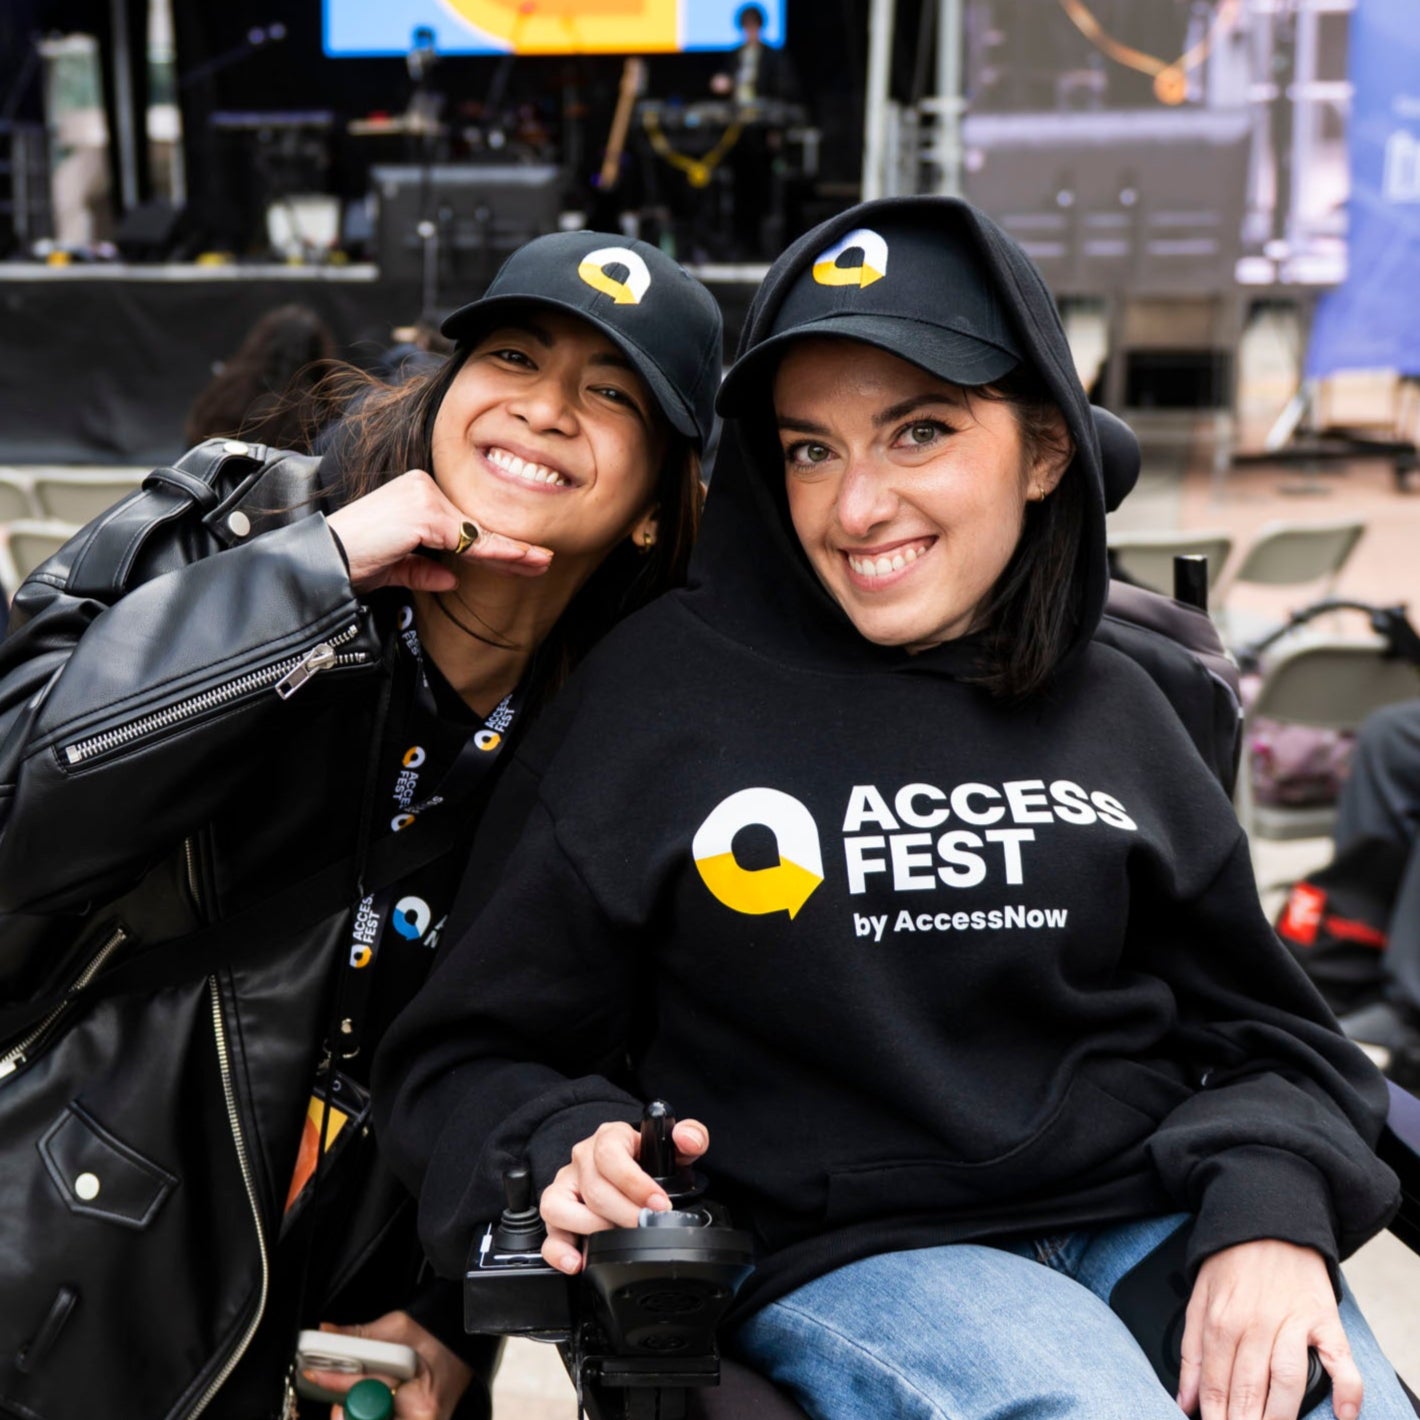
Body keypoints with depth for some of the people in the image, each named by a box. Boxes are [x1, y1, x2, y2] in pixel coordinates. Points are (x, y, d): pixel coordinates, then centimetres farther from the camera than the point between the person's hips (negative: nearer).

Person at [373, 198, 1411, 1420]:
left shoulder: (1109, 711, 10)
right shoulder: (667, 688, 0)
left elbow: (1265, 1032, 14)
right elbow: (468, 1055, 6)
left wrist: (1272, 1218, -6)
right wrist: (565, 1149, -15)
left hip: (1150, 1225, 4)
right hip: (840, 1260, -3)